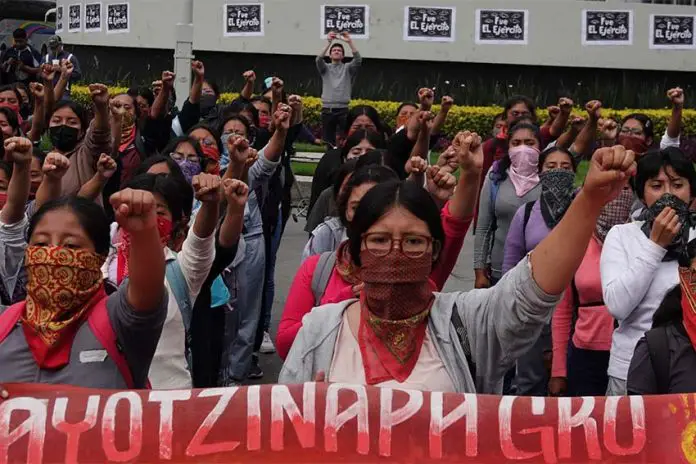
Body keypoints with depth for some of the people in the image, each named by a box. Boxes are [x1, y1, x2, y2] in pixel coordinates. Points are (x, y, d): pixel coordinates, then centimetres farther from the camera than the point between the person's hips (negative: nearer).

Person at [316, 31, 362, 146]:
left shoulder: (348, 68, 10)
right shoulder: (325, 68, 12)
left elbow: (358, 60, -9)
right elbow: (319, 60, -9)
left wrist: (350, 42, -18)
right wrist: (329, 43, -19)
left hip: (343, 110, -1)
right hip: (327, 110, 1)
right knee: (328, 141, 4)